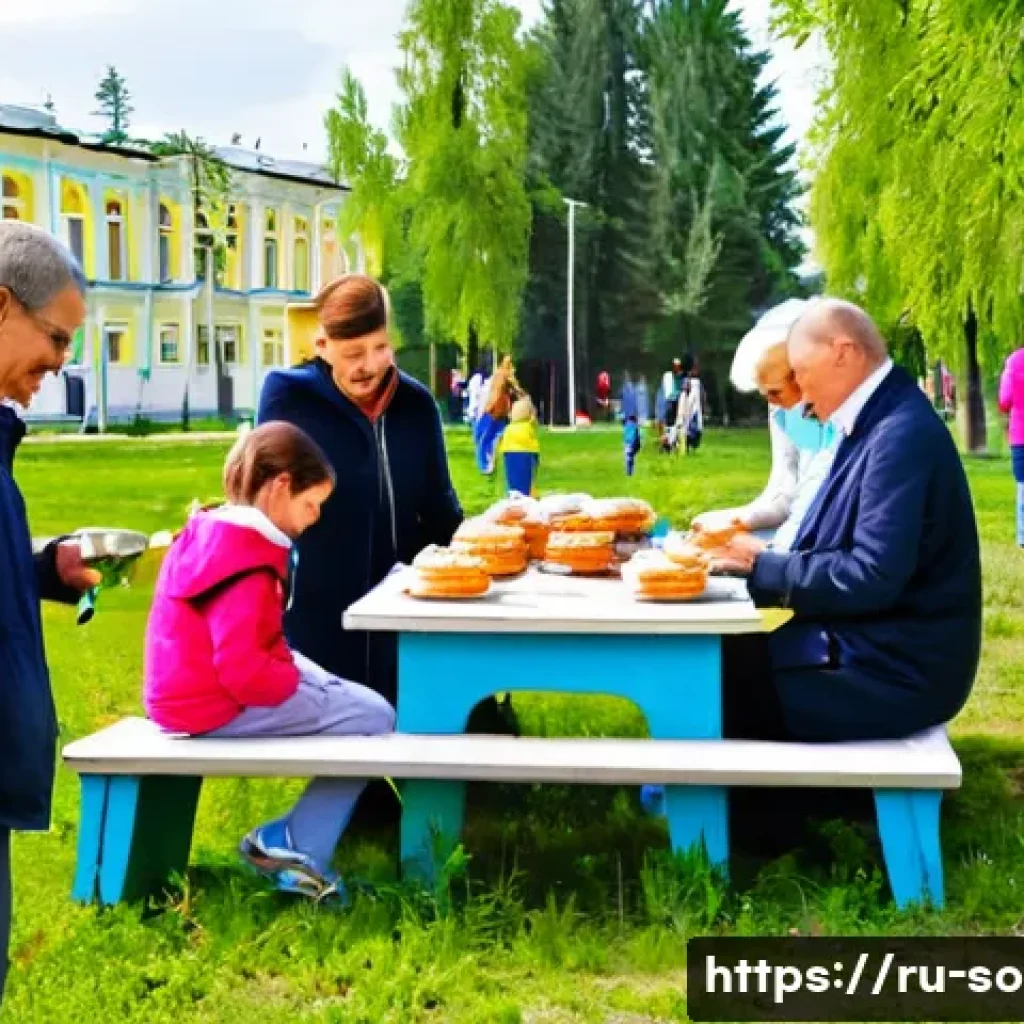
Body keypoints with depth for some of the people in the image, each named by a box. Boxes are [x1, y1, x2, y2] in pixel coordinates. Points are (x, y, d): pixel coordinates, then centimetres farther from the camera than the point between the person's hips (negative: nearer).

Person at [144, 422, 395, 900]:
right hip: (220, 707, -10)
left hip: (204, 685, 10)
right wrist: (297, 680, -11)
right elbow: (243, 673, -29)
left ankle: (290, 836, 12)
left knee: (352, 699, 18)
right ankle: (297, 852, 0)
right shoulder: (245, 565, -24)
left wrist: (294, 669, 8)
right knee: (373, 718, -8)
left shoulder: (214, 530, 7)